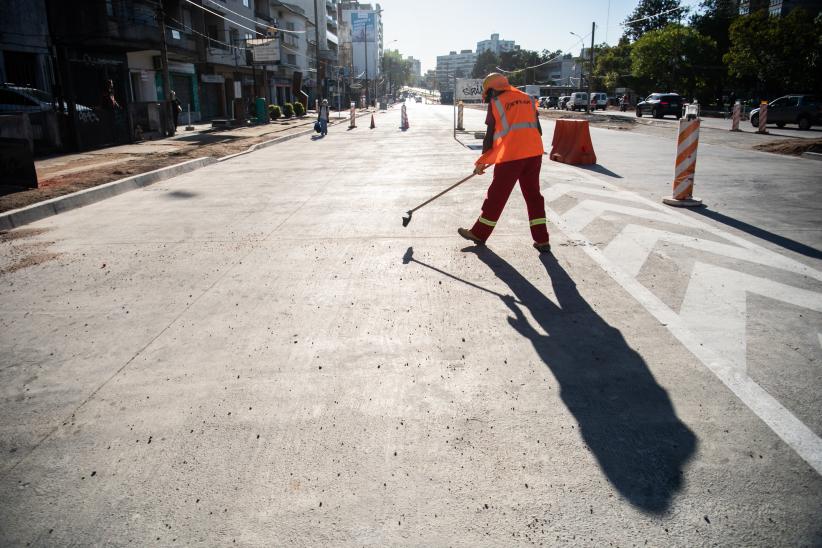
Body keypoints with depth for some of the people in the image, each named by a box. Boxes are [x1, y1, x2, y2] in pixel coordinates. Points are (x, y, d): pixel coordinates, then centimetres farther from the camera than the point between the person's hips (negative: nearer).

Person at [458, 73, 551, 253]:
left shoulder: (495, 103, 2)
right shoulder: (528, 99, 14)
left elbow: (490, 135, 2)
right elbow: (538, 130, 12)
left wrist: (482, 162, 11)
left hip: (510, 155, -4)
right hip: (534, 153, 4)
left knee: (497, 196, 6)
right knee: (533, 196, 11)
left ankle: (479, 233, 19)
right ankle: (542, 240, 10)